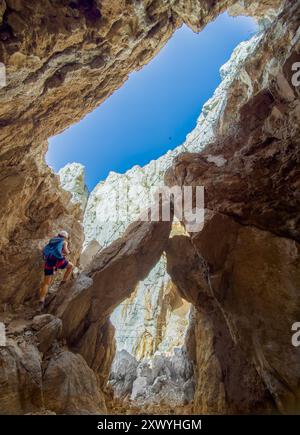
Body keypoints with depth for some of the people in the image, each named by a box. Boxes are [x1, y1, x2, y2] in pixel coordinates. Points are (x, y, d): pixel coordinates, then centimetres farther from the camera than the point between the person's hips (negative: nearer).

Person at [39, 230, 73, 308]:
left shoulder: (51, 241, 33)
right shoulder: (64, 242, 18)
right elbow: (66, 252, 3)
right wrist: (67, 251, 27)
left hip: (48, 261, 5)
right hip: (57, 259, -5)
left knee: (46, 283, 9)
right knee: (70, 266, 24)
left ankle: (42, 300, -4)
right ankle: (63, 282, 15)